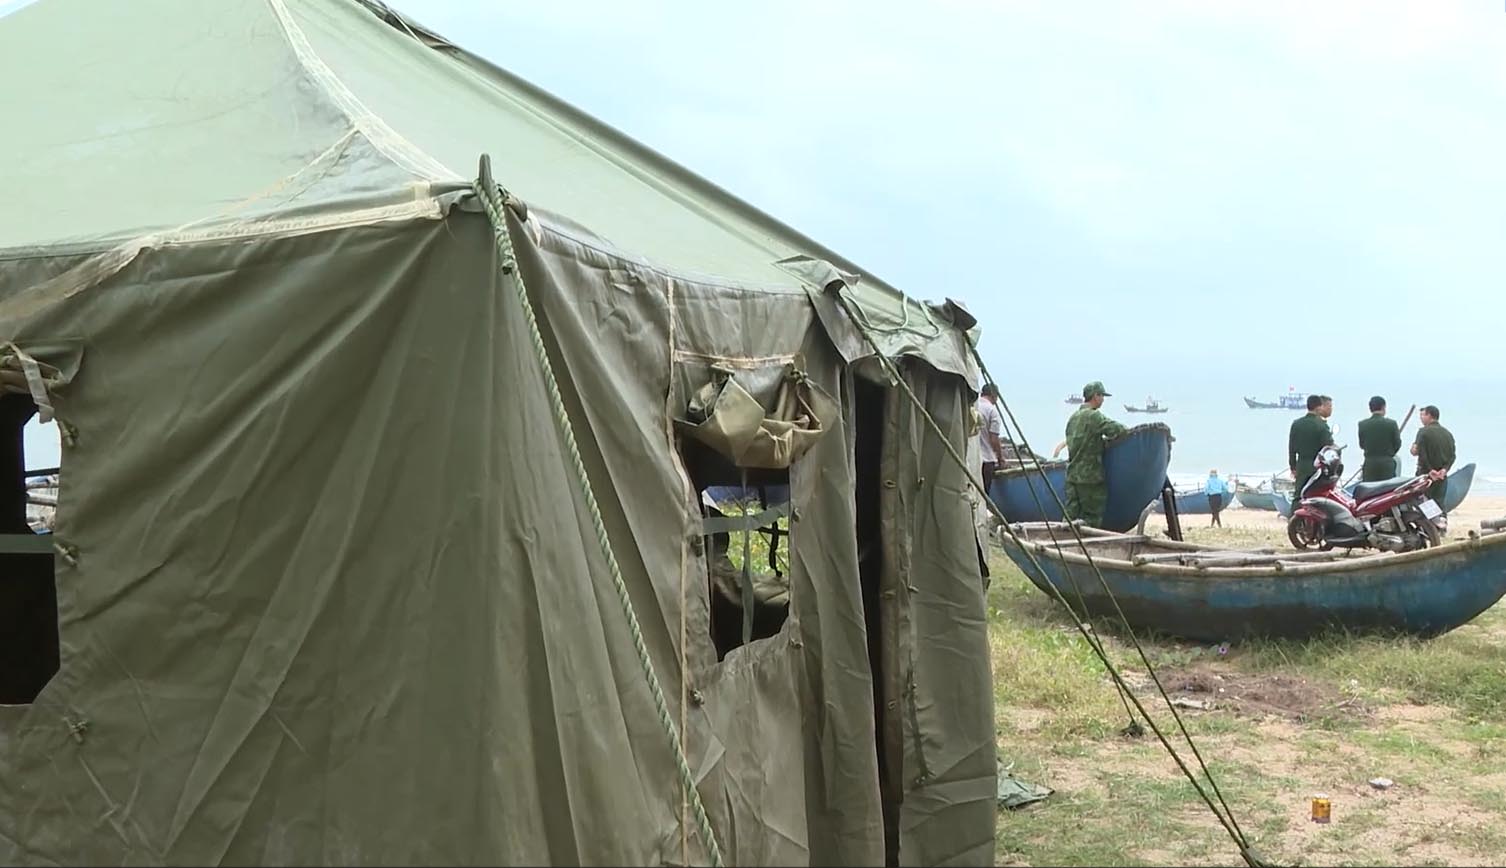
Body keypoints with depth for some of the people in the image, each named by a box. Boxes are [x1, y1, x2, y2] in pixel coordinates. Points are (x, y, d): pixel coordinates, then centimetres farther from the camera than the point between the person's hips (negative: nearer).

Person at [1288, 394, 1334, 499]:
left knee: (1298, 498, 8)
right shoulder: (1322, 425, -14)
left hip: (1301, 467, 5)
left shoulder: (1296, 423, 3)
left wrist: (1293, 467, 14)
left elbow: (1291, 447, 7)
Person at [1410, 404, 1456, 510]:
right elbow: (1452, 455, 5)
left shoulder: (1423, 431, -9)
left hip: (1426, 474, -6)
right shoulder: (1448, 433, 11)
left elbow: (1421, 453, -17)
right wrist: (1444, 469, -4)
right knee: (1439, 503, 9)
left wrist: (1430, 470, -12)